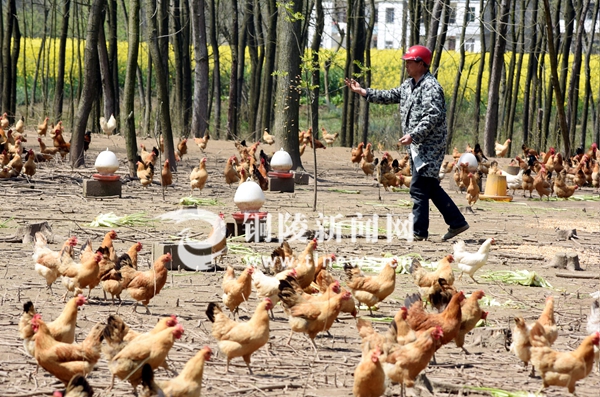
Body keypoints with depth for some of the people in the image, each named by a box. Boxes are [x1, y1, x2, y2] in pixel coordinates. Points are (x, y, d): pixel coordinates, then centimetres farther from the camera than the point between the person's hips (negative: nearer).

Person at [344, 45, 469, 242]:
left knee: (419, 187, -9)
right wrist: (362, 91, 21)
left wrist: (413, 135, -28)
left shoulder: (430, 87, -16)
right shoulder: (409, 85, 14)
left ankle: (419, 231, -4)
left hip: (430, 145, -10)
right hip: (418, 145, 10)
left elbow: (433, 117, -24)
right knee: (430, 186, 14)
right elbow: (390, 96, 24)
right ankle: (457, 222, 20)